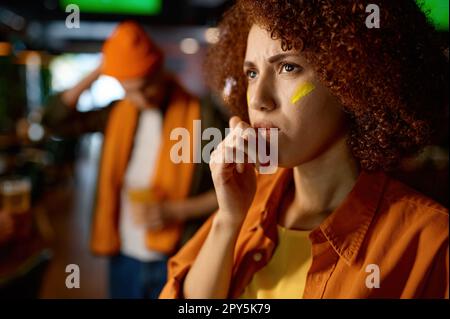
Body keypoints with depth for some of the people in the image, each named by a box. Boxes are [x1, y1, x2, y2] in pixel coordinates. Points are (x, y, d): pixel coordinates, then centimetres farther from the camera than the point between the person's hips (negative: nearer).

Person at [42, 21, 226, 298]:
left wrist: (176, 211, -18)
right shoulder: (118, 114, 4)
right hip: (125, 257, 4)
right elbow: (55, 121, 1)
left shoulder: (202, 115, -11)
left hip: (175, 259, -4)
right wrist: (95, 74, -5)